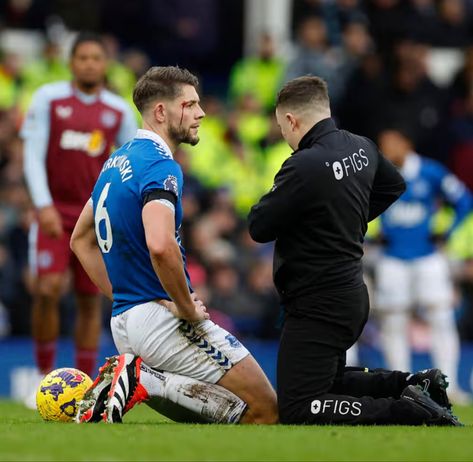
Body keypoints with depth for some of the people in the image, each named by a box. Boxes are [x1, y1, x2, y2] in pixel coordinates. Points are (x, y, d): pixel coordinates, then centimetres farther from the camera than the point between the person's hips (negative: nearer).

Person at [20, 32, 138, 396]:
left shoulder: (119, 111, 5)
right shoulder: (49, 99, -1)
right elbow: (33, 156, -5)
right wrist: (43, 205, -16)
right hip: (54, 212, -2)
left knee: (91, 300, 2)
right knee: (48, 290, -16)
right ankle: (44, 374, 1)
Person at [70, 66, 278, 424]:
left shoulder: (117, 162, 15)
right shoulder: (160, 166, -16)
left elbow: (81, 240, 25)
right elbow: (160, 245, -33)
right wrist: (188, 309, -20)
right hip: (162, 317, -9)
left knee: (233, 409, 16)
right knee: (266, 410, -4)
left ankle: (133, 379, -1)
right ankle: (144, 381, -14)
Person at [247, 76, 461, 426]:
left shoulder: (304, 167, -24)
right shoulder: (361, 148, 3)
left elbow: (259, 228, -16)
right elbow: (395, 186, 25)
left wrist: (272, 198, 3)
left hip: (319, 306, -9)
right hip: (351, 295, 9)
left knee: (297, 411, -10)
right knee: (329, 382, 29)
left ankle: (411, 411, -18)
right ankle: (413, 385, 12)